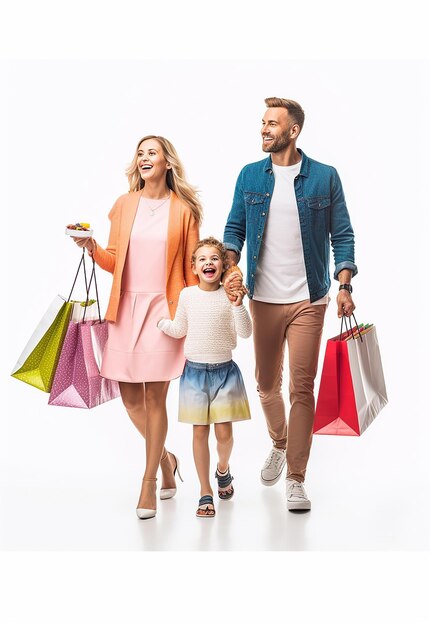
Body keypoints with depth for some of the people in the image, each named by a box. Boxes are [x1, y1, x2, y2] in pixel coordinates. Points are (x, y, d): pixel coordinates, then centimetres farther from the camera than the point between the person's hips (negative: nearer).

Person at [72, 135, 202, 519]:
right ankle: (166, 458, 31)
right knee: (130, 397, 6)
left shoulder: (183, 209, 1)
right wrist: (92, 248, -9)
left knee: (154, 397, -4)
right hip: (126, 307, 4)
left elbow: (192, 268, 3)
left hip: (165, 309, -3)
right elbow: (113, 261, 11)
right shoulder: (125, 204, 9)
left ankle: (149, 483, 9)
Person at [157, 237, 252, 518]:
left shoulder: (230, 295, -5)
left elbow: (245, 332, -13)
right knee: (200, 432, 4)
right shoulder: (187, 295, 2)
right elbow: (180, 330, 15)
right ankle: (206, 492, 15)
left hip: (224, 370, -1)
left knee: (224, 432, -1)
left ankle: (223, 469, 33)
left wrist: (238, 305, -25)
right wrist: (156, 319, 2)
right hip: (195, 370, 2)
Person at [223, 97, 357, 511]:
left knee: (301, 387, -5)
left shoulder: (324, 177, -1)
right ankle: (279, 445, 41)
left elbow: (342, 235, 0)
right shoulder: (250, 176, 5)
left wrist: (344, 285, -11)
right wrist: (230, 268, -11)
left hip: (308, 300, -3)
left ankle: (296, 480, 1)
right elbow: (235, 228, 8)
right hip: (263, 299, 3)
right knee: (266, 384, 14)